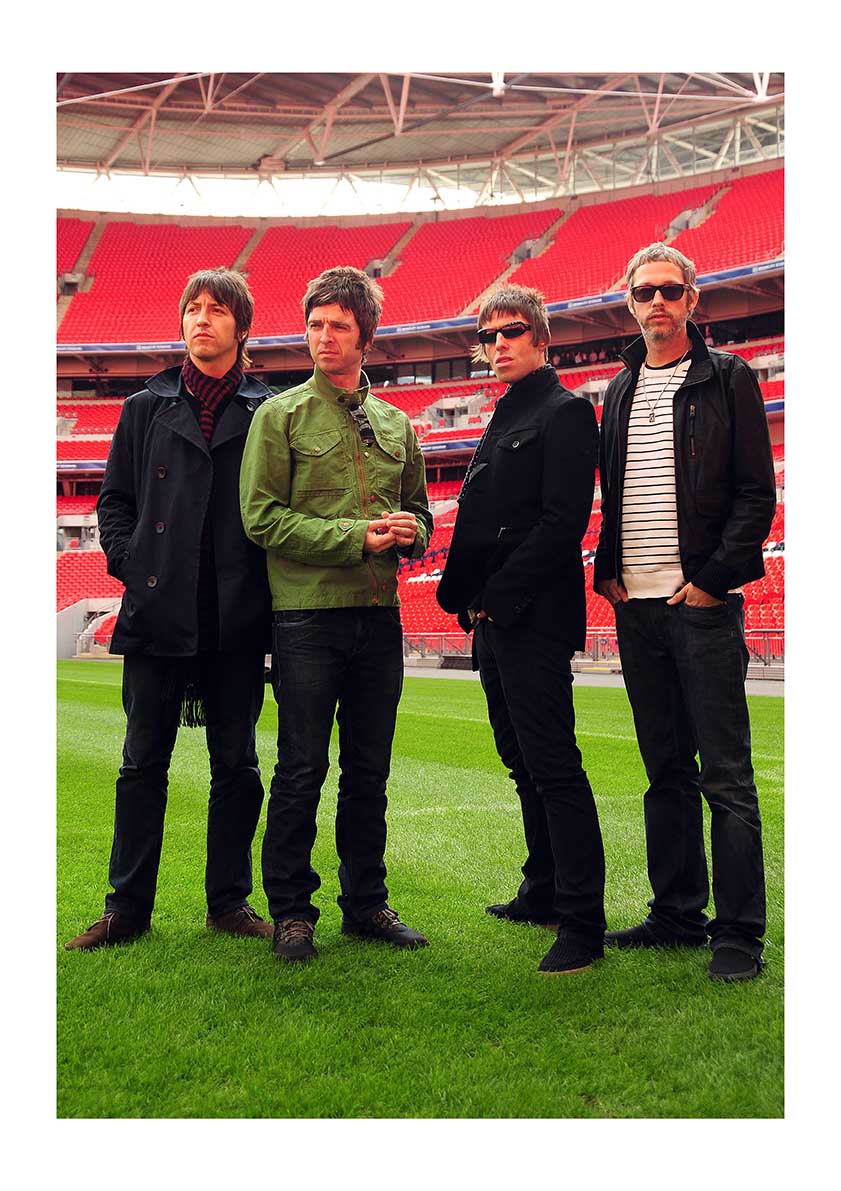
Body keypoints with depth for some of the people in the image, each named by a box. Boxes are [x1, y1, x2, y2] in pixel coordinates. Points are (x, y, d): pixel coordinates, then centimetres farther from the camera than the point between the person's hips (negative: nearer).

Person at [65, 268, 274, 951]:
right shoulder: (146, 409, 12)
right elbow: (114, 499, 13)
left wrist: (265, 584, -4)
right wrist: (130, 563, -2)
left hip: (237, 617, -1)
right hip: (158, 613, 1)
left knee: (236, 764, 7)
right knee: (143, 763, 5)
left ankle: (230, 901, 19)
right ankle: (128, 908, 14)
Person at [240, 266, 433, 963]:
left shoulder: (396, 424, 15)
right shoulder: (281, 416, 1)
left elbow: (418, 514, 21)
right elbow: (262, 518, -8)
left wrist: (409, 534, -4)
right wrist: (358, 536, -14)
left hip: (379, 617, 4)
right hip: (308, 616, -4)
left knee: (369, 771, 11)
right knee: (302, 772, 0)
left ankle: (366, 904, 23)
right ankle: (292, 912, 13)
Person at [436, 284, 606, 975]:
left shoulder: (564, 412, -6)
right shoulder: (504, 420, 22)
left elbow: (561, 523, -17)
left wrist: (495, 598, -17)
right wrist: (463, 596, 8)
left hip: (534, 620, -9)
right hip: (493, 620, 10)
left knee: (553, 767, -9)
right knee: (524, 764, 16)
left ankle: (582, 924, -4)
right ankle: (545, 892, 27)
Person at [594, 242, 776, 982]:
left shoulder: (728, 379, 1)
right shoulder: (620, 390, 17)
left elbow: (756, 492, -4)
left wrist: (712, 579, -11)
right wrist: (608, 571, 7)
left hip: (702, 602, -5)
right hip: (636, 605, 6)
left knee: (726, 774, -3)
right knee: (666, 769, 11)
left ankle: (740, 932, 4)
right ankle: (677, 914, 20)